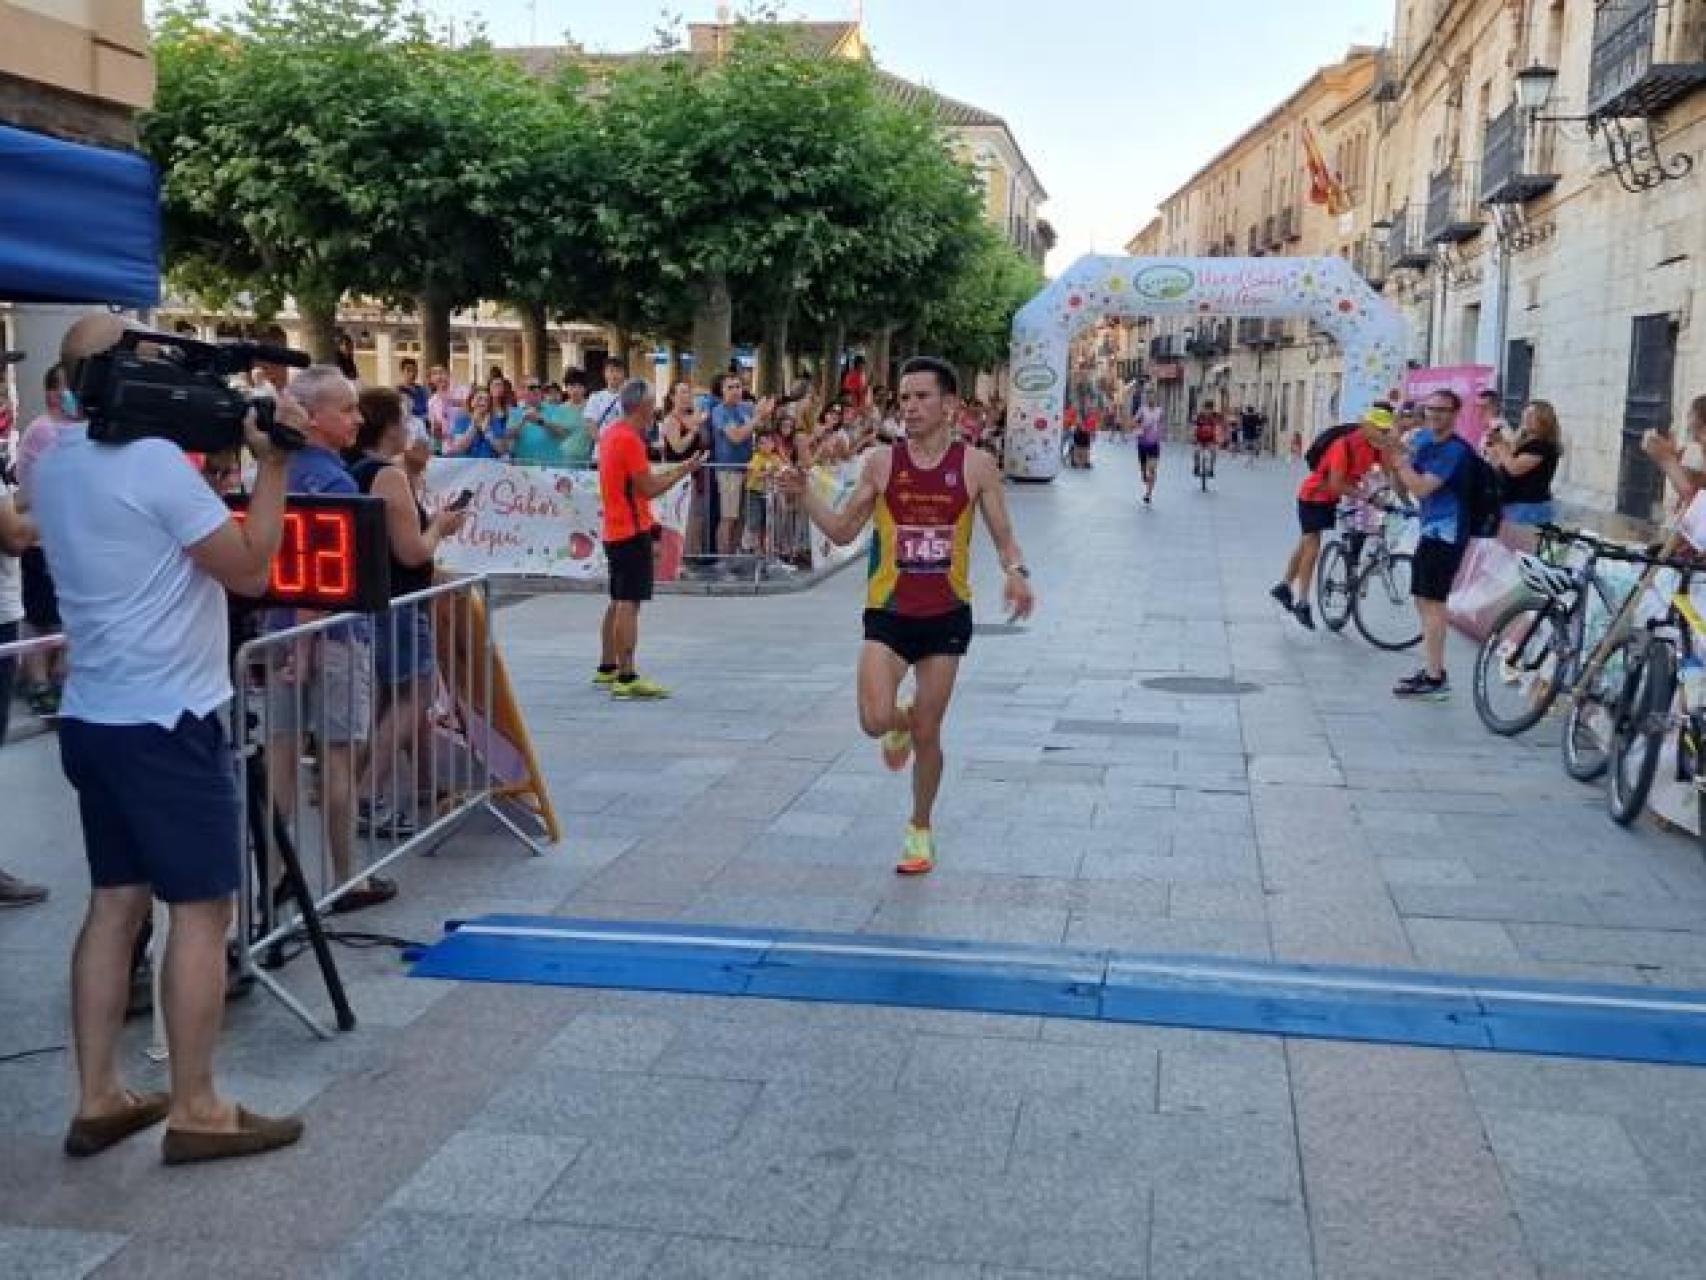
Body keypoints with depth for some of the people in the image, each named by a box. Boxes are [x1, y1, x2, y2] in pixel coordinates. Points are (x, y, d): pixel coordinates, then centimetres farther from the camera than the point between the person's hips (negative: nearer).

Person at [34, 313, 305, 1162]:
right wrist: (271, 464, -9)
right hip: (166, 721, -9)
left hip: (93, 717, 9)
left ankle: (97, 1099, 18)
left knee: (116, 900, 13)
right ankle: (195, 1111, 5)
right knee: (201, 909, -1)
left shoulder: (55, 466, 11)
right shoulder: (154, 459, -16)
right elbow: (248, 570, -14)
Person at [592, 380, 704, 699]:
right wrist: (684, 470, -8)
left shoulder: (611, 434, 13)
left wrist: (676, 470, 20)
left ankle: (606, 669, 24)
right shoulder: (630, 439, -17)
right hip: (633, 531, -10)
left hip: (615, 529, 10)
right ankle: (626, 679, -10)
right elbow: (649, 489, -17)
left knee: (619, 602, 17)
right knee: (629, 604, -10)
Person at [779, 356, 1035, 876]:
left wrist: (1016, 571, -21)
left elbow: (1004, 538, 1)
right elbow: (843, 532, 4)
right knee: (875, 721, -17)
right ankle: (903, 721, 23)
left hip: (946, 615, 0)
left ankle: (920, 830, 30)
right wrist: (805, 495, -11)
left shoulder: (976, 465, -4)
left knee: (928, 735, 7)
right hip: (889, 613, 0)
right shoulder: (881, 462, -1)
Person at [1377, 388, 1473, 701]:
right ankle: (1432, 670, 25)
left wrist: (1398, 460, -15)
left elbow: (1421, 487, -23)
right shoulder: (1423, 440, 11)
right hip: (1431, 529, 9)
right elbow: (1401, 486, 13)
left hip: (1446, 531, -9)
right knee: (1423, 600, 15)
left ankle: (1434, 679, -8)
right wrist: (1389, 462, -4)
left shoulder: (1455, 449, -15)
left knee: (1432, 601, -10)